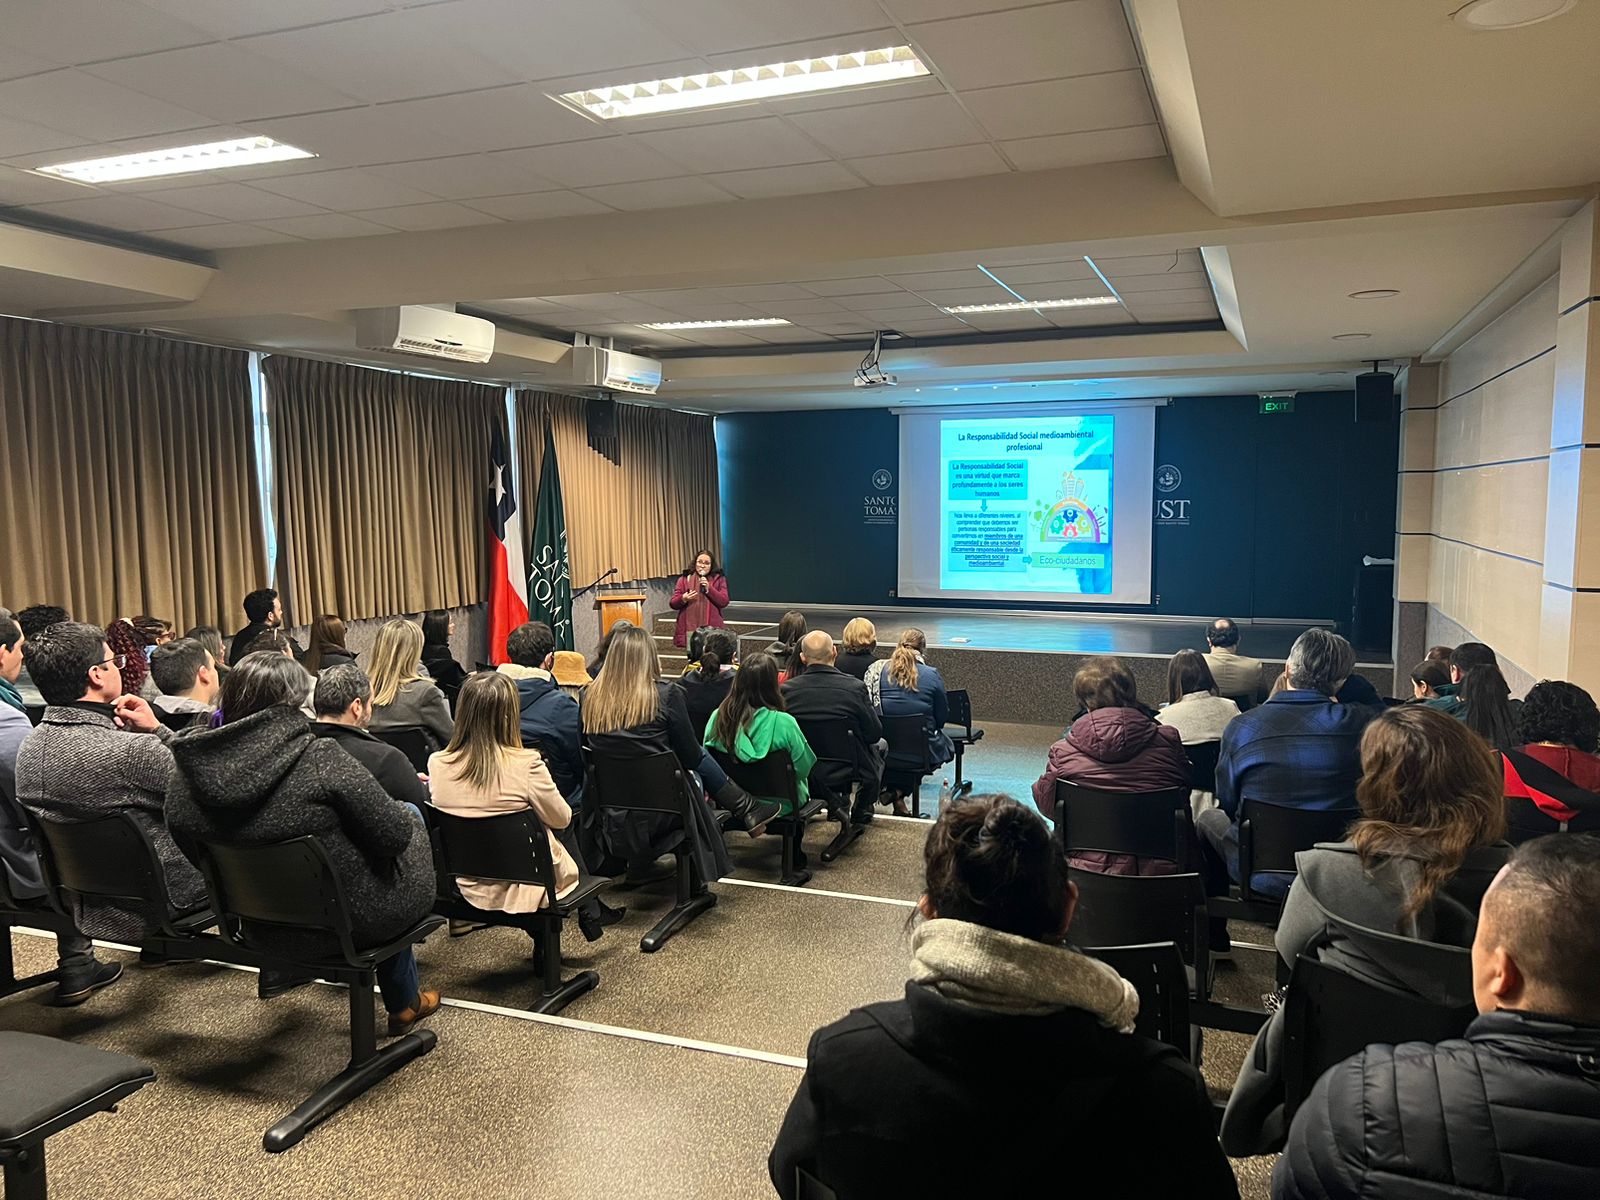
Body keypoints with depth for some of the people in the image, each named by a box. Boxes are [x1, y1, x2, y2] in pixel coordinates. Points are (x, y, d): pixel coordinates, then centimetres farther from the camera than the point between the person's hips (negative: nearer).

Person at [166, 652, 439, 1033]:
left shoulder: (186, 774, -9)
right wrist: (406, 815, 3)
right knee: (413, 818, 23)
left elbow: (197, 855, 6)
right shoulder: (320, 759, -26)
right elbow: (392, 834, -19)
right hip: (348, 920, -6)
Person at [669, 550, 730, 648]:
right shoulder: (684, 579, 9)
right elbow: (673, 603, 7)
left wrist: (709, 588, -10)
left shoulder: (719, 579, 8)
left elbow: (724, 602, -2)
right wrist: (683, 599, -14)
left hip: (712, 629, -1)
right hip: (689, 629, 1)